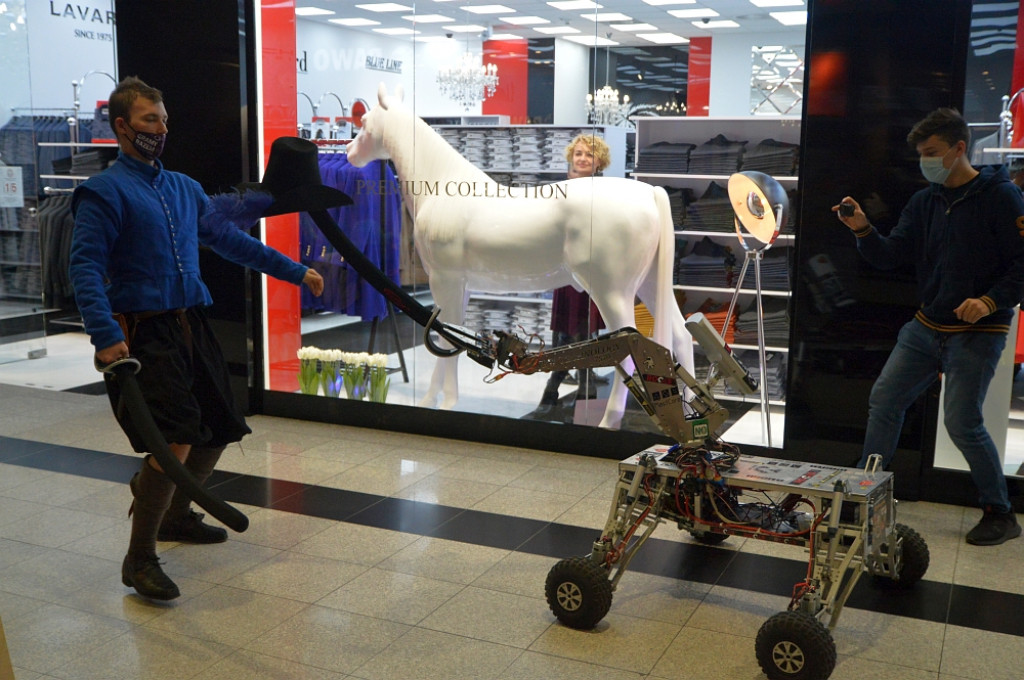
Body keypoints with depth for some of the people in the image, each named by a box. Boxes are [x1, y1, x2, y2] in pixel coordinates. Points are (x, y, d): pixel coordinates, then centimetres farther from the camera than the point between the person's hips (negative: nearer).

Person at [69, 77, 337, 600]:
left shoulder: (184, 188, 17)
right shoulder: (103, 192, -5)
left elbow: (230, 240, 24)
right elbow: (86, 267, -15)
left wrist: (296, 272, 22)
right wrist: (105, 335, -29)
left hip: (192, 326, 8)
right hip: (143, 333, -7)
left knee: (218, 433, 12)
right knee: (176, 440, -20)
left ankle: (175, 516, 38)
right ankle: (139, 559, -4)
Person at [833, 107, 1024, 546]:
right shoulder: (925, 201, 8)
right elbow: (891, 257, 5)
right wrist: (863, 230, -11)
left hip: (978, 333, -6)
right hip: (927, 327, 7)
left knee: (962, 422, -9)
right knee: (884, 401, 5)